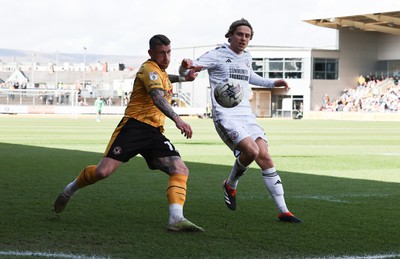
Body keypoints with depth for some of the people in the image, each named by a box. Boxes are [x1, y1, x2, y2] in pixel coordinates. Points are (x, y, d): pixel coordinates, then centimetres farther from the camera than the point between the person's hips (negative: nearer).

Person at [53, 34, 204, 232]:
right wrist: (177, 119, -41)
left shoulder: (161, 71, 21)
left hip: (155, 133, 8)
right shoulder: (149, 69, -8)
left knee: (180, 170, -13)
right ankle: (70, 190, 15)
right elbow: (157, 97, -28)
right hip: (134, 126, -8)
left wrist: (183, 78, 35)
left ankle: (176, 219, -25)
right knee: (104, 171, -15)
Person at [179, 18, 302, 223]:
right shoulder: (217, 55, -3)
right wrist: (186, 67, -32)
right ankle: (230, 185, 5)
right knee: (251, 150, -26)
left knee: (265, 157, -7)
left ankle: (283, 211, -5)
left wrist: (273, 83, 36)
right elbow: (185, 71, -9)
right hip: (225, 115, -6)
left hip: (246, 114, 6)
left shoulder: (246, 57, 17)